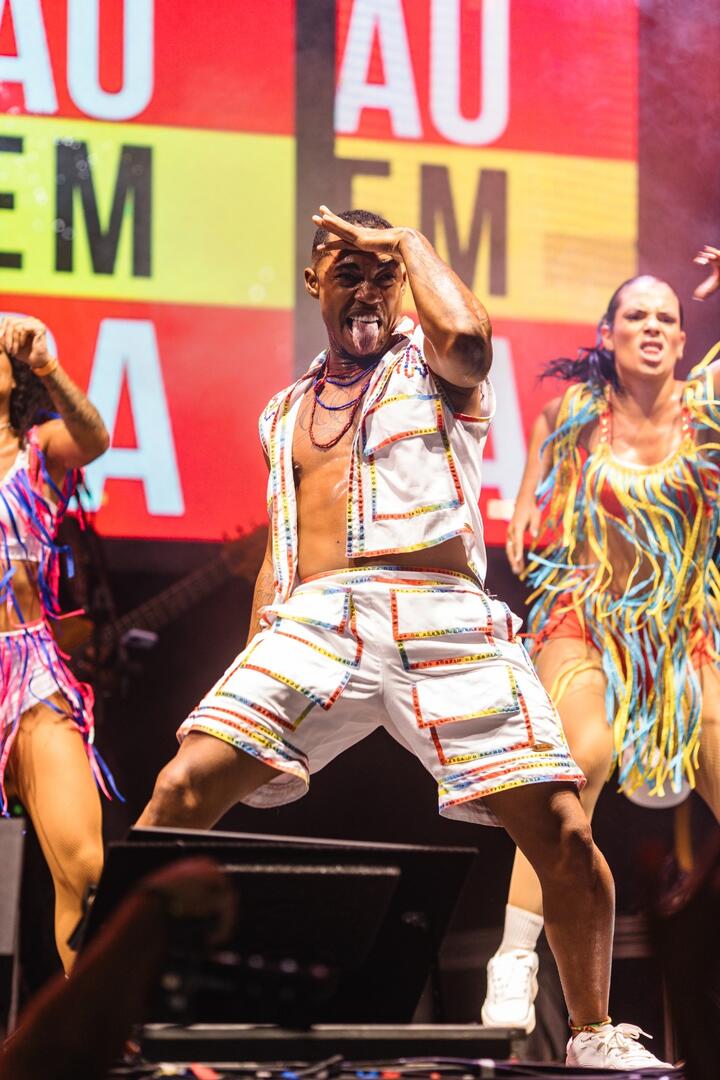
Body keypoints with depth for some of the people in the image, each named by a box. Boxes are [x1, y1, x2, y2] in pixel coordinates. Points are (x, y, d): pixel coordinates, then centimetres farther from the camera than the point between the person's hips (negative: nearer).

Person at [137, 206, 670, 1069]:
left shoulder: (431, 364, 14)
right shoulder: (286, 412, 26)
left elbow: (466, 332, -13)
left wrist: (410, 242, 3)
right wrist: (254, 669, 19)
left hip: (442, 620, -3)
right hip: (315, 621, 3)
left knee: (561, 832, -12)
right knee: (182, 791, -17)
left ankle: (594, 1034, 6)